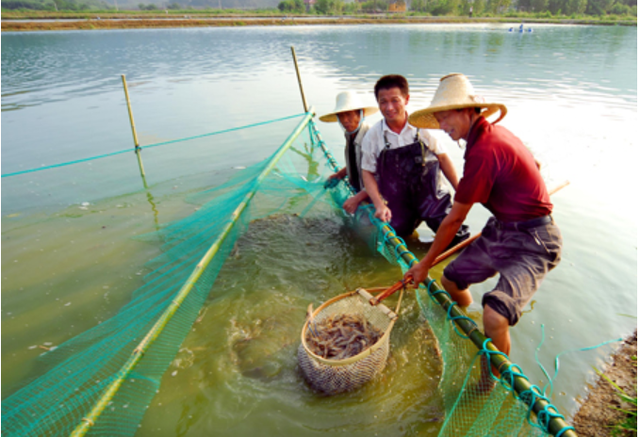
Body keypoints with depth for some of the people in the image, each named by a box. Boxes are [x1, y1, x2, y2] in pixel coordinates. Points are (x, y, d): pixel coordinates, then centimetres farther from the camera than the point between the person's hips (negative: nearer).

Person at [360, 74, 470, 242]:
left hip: (431, 197, 0)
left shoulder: (422, 127, -7)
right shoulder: (372, 136, -6)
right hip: (397, 206, 1)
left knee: (460, 239, -4)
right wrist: (379, 205, -11)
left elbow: (442, 158, 4)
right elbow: (368, 173, 0)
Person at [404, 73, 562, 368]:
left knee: (494, 315, -27)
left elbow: (454, 219, -20)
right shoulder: (494, 133, 5)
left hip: (531, 243, -10)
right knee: (451, 280, 12)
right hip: (500, 229, 10)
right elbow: (533, 164, 23)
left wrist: (425, 264, -8)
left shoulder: (484, 150, -26)